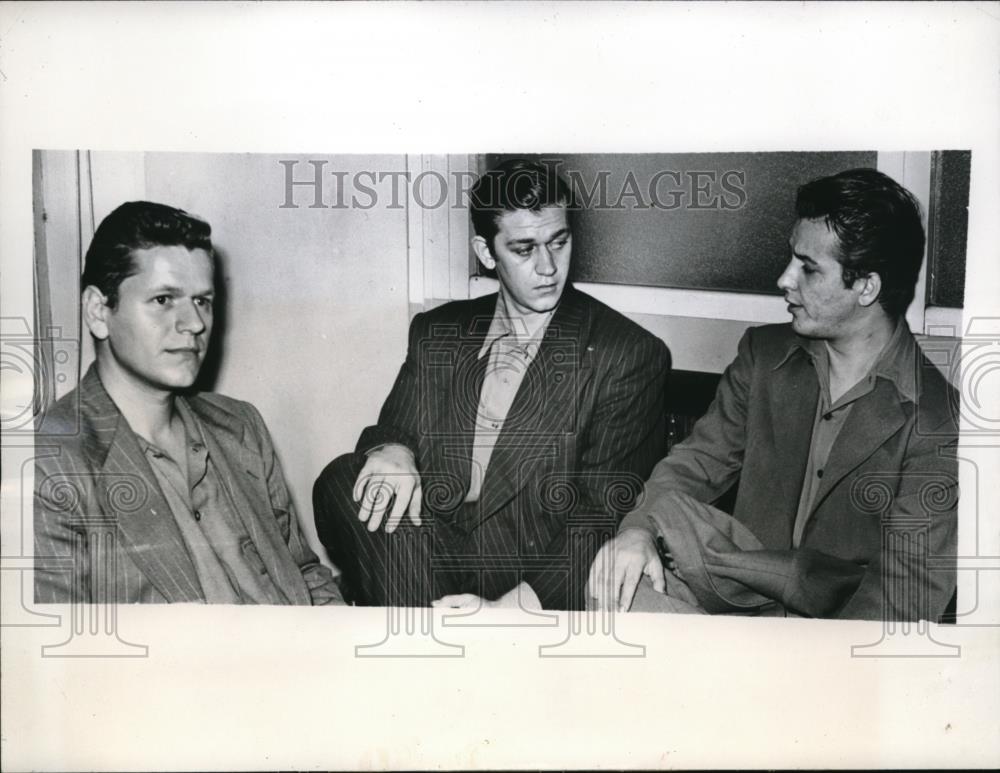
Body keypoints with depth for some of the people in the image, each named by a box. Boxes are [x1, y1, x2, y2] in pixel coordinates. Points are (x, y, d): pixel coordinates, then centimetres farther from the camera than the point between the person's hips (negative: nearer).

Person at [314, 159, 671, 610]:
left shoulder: (631, 357, -4)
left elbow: (607, 511, -8)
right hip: (426, 553, 5)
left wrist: (511, 606, -21)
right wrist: (391, 451, -14)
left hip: (538, 585, -4)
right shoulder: (436, 333, 11)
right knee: (342, 480, -23)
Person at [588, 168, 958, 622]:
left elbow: (907, 596, -16)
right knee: (607, 588, -24)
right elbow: (699, 460, 3)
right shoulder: (763, 352, 4)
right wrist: (639, 528, -17)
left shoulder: (938, 426, -13)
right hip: (743, 597, 3)